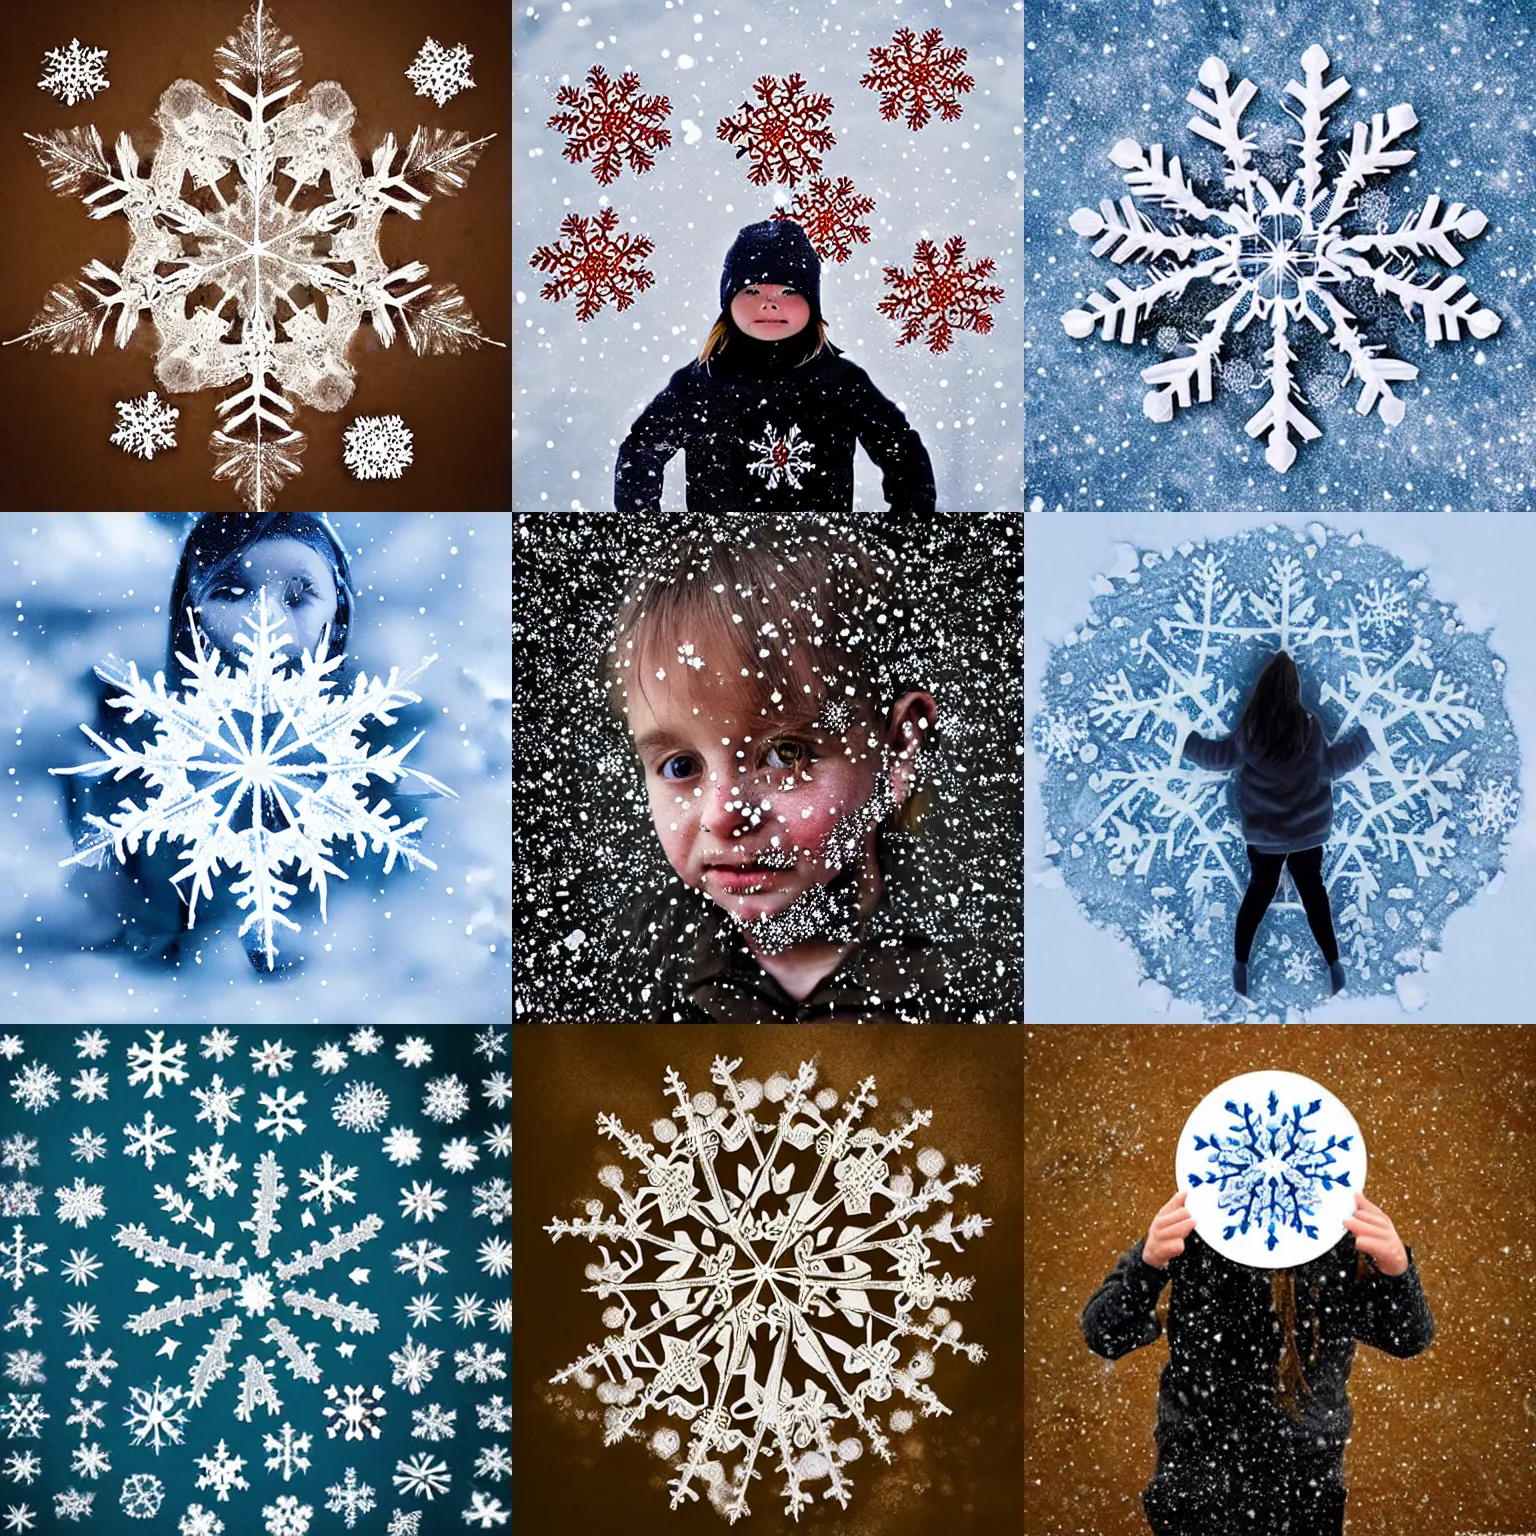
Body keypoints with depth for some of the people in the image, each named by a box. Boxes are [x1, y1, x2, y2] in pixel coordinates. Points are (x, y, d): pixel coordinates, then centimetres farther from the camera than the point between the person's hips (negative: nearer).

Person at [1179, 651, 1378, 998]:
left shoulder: (1251, 729, -14)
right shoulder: (1309, 725, -17)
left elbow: (1219, 756, 1)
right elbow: (1332, 766, -3)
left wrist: (1186, 740, 19)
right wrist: (1365, 737, 10)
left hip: (1263, 831, 1)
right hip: (1307, 829, -1)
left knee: (1259, 891, 17)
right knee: (1313, 891, 14)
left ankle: (1240, 964, 20)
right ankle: (1334, 965, 17)